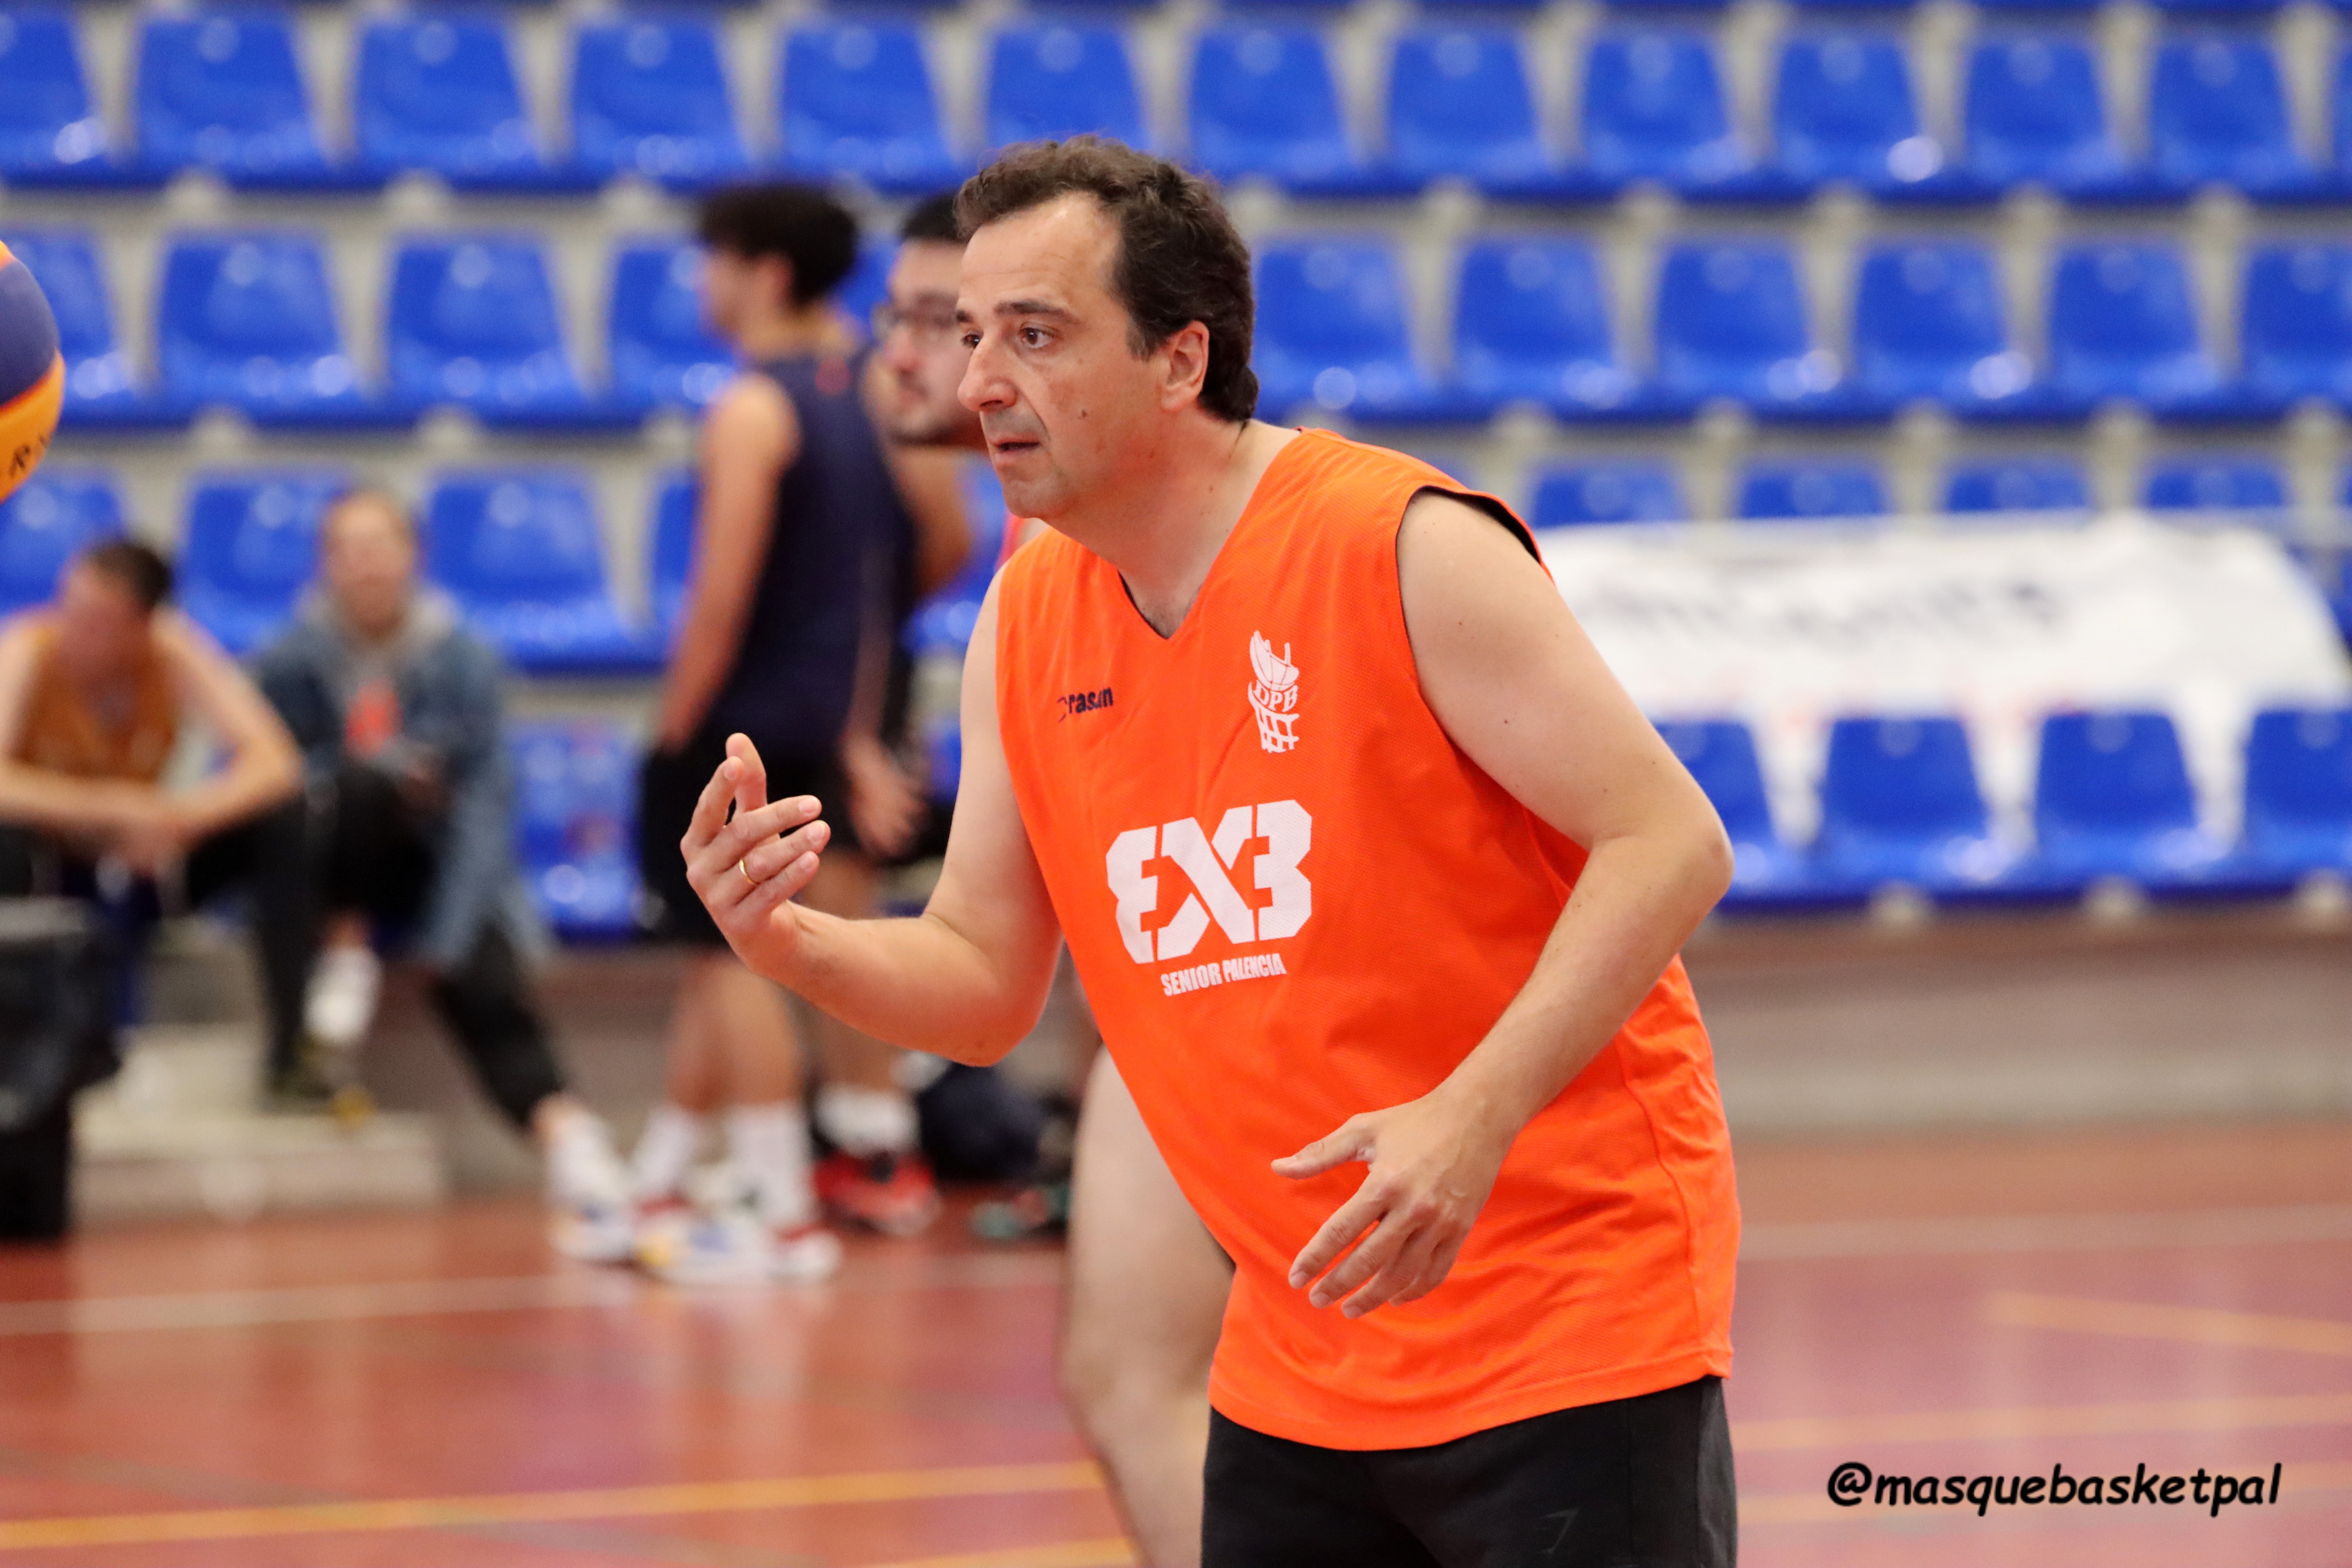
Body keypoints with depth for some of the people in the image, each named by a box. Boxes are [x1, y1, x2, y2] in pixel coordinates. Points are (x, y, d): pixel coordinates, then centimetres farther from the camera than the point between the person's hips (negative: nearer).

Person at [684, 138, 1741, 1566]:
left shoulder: (1405, 548, -15)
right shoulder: (1029, 623, 6)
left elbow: (1674, 844, -17)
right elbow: (986, 987, 13)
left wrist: (1475, 1116, -28)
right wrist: (792, 944, -9)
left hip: (1571, 1310, -6)